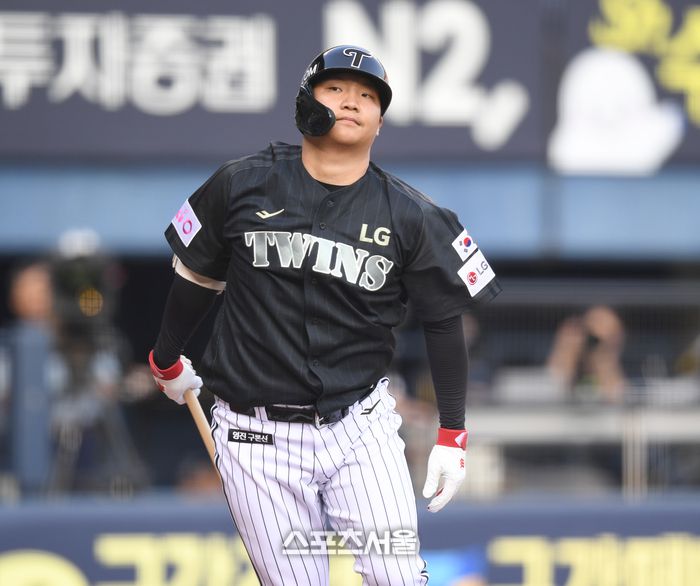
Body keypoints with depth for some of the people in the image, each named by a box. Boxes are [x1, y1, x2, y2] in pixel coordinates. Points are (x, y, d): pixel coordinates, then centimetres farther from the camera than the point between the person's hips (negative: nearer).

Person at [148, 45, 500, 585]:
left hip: (361, 427, 1)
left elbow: (444, 321, 7)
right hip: (257, 435, -1)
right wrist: (167, 361, 26)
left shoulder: (410, 216, 1)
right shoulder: (242, 186, 0)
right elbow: (198, 275, 15)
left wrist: (452, 435, 5)